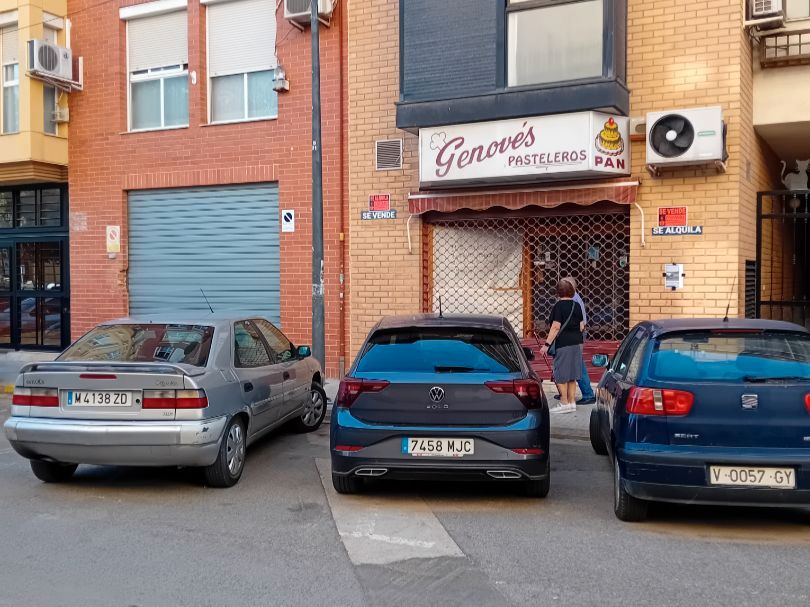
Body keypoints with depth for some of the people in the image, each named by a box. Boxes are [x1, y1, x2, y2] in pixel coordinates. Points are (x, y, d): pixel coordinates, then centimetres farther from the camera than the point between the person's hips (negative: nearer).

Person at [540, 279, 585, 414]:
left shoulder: (559, 306, -10)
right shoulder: (577, 306, 10)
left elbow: (556, 327, -16)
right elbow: (581, 326, 12)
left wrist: (547, 344, -15)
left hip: (563, 343, -7)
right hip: (577, 342, 7)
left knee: (560, 375, -1)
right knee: (571, 375, 12)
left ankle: (564, 403, 0)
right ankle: (572, 402, 16)